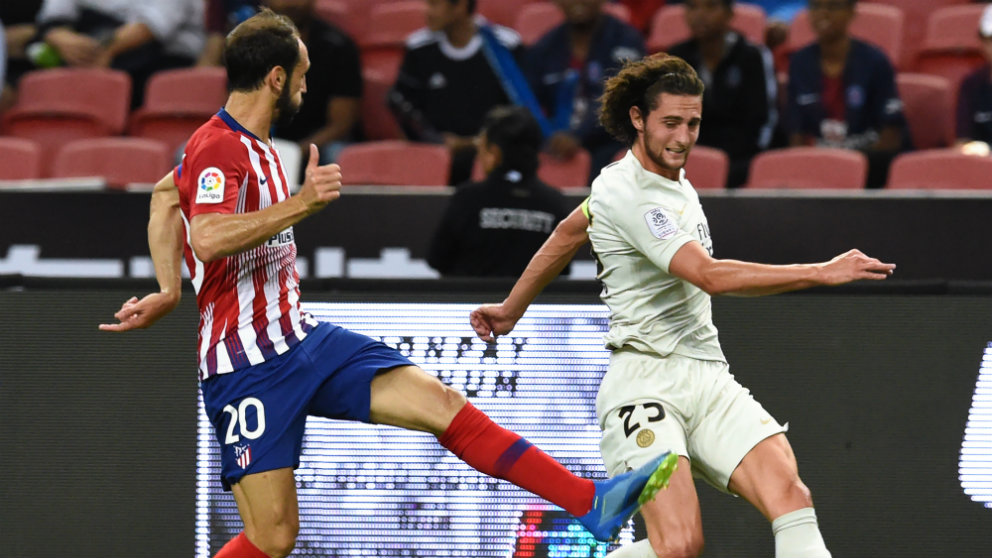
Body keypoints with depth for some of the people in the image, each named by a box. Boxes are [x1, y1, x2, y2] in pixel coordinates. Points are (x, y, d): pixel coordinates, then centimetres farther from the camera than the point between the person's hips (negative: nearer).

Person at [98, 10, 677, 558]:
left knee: (439, 401, -5)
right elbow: (208, 240, -34)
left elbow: (164, 194, 29)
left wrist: (170, 290, 22)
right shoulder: (218, 148, -15)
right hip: (248, 366, -9)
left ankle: (591, 503, -9)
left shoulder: (252, 145, 14)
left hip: (302, 337, 9)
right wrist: (301, 204, -32)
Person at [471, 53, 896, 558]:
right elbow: (710, 276, -25)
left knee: (789, 493, -17)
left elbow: (569, 234, 30)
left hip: (709, 381, 8)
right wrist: (822, 273, -26)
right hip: (647, 379, -8)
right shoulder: (625, 193, -14)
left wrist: (513, 308, 42)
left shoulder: (671, 175, 15)